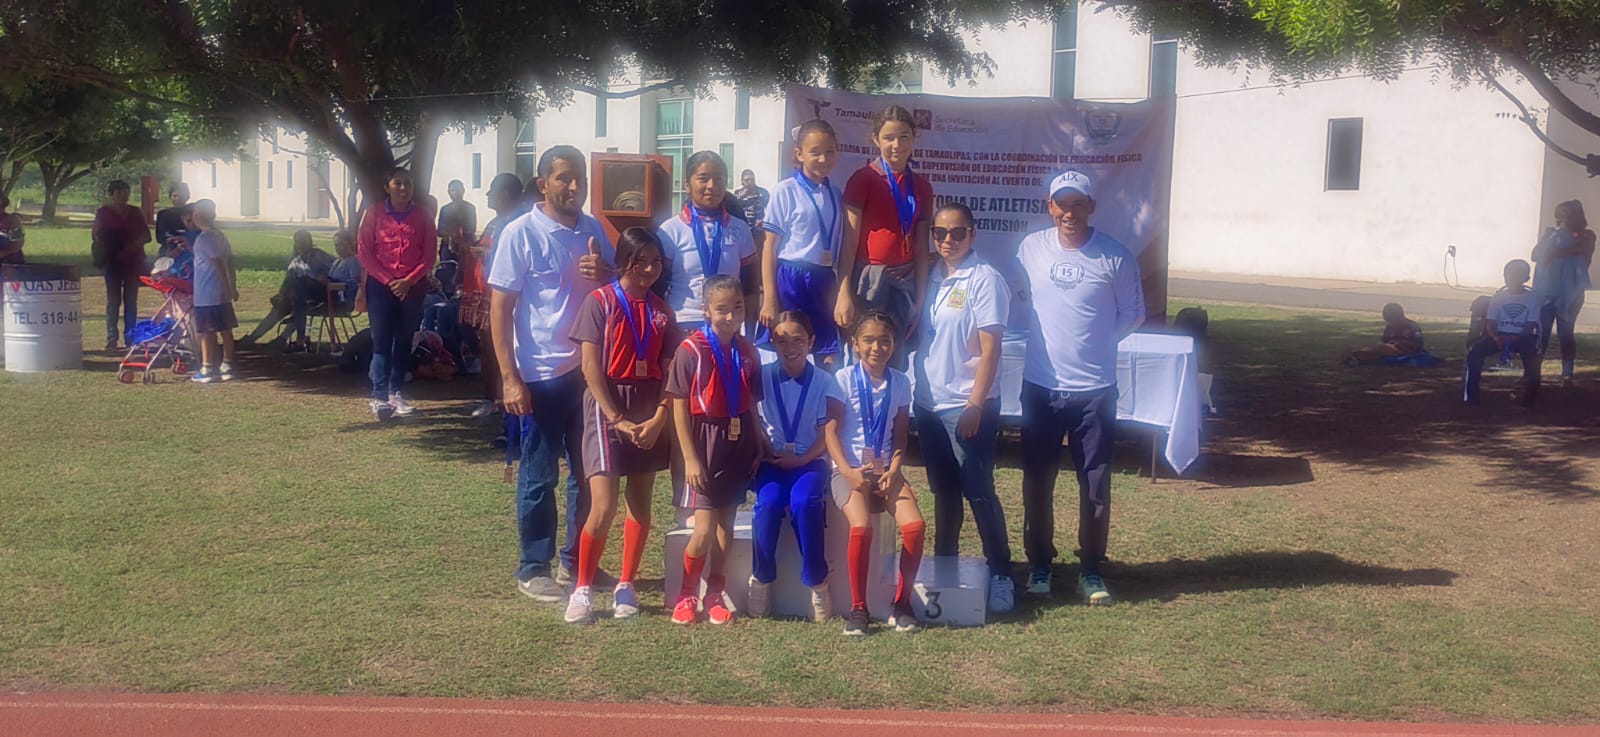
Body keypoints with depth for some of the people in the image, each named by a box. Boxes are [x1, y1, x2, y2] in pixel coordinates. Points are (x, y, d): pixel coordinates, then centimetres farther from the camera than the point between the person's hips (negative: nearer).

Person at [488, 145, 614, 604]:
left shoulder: (593, 231, 7)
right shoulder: (520, 234, -8)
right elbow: (500, 308, -8)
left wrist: (604, 272, -8)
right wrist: (510, 378, -14)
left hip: (589, 370, 5)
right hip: (541, 374, -5)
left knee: (589, 472, 13)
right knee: (539, 477, 4)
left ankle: (580, 559, 26)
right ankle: (533, 569, 16)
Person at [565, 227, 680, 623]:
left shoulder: (661, 309, 9)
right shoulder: (600, 301, -4)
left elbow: (670, 370, 6)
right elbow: (591, 368, -8)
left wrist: (658, 419, -8)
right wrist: (618, 420, -13)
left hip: (650, 413, 5)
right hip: (607, 405, -5)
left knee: (640, 503, 8)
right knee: (604, 507, -11)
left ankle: (626, 587, 20)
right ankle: (582, 589, 4)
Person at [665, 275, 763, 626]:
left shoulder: (747, 351, 5)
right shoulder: (691, 350, -11)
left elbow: (752, 405, 11)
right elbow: (679, 407, -10)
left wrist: (758, 447, 6)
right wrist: (690, 458, -12)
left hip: (739, 442, 5)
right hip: (705, 442, -5)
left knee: (726, 523, 11)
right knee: (705, 528, -5)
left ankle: (716, 593, 23)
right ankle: (687, 594, 15)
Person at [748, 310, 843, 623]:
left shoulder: (825, 382, 4)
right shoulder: (763, 377, 5)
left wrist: (803, 458, -16)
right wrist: (767, 451, -14)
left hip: (811, 462, -1)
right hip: (772, 462, 1)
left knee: (804, 501, -33)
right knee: (768, 502, -32)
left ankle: (817, 582, -20)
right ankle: (761, 579, -14)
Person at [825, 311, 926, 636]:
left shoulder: (900, 382, 6)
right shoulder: (844, 379, -3)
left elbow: (900, 436, 9)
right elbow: (831, 431, -5)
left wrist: (893, 471, -8)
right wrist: (848, 472, -17)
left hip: (885, 469, 3)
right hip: (850, 469, -3)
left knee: (914, 524, -21)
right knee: (861, 527, -29)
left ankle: (901, 604, -5)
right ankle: (858, 608, -14)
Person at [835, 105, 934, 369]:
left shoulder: (922, 187, 11)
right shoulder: (863, 179, -3)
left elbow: (921, 248, 11)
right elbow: (849, 240, -8)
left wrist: (920, 298, 8)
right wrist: (844, 293, -14)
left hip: (905, 281, 4)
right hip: (868, 278, -4)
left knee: (897, 360, 7)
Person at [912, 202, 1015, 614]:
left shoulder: (984, 280, -10)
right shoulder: (931, 278, 8)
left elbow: (990, 350, -12)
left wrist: (975, 405, -16)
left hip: (968, 406, -6)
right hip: (930, 403, 6)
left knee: (978, 492, -3)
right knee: (943, 489, 15)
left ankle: (1000, 573, 7)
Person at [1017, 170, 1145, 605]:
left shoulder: (1115, 258, -7)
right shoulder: (1031, 248, -1)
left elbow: (1133, 314, 5)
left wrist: (1098, 342, 1)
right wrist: (1049, 336, 7)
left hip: (1094, 389, -2)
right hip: (1040, 386, 2)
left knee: (1096, 486, 5)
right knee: (1037, 482, 9)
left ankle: (1091, 570, 19)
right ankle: (1039, 564, 24)